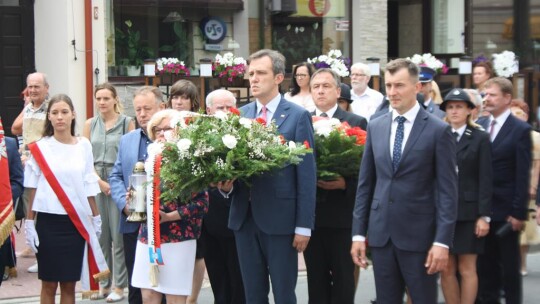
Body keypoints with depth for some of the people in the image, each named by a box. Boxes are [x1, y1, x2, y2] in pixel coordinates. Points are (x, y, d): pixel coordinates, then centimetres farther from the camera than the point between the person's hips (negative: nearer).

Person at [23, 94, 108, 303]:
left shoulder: (84, 146, 4)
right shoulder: (40, 148, -1)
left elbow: (88, 186, 10)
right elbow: (33, 190, 0)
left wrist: (96, 218, 10)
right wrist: (29, 223, -3)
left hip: (77, 222, 2)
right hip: (48, 221, -2)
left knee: (69, 285, 6)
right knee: (49, 284, 4)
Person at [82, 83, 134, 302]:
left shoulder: (126, 123, -1)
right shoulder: (90, 124, 9)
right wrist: (99, 181, -6)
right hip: (95, 182, 3)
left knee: (118, 235, -2)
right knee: (100, 235, 7)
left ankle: (119, 286, 5)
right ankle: (103, 283, 16)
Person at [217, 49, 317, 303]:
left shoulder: (298, 116, -4)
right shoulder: (240, 115, 10)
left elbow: (306, 175, -6)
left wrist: (304, 225, -10)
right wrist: (226, 184, -7)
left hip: (280, 219, -4)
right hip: (244, 217, 5)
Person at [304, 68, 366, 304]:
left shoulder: (357, 123, -2)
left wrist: (345, 184, -19)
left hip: (342, 213, -3)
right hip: (310, 213, 3)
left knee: (343, 278, 4)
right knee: (316, 279, 10)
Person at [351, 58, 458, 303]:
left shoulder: (438, 130, -4)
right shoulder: (375, 127, 9)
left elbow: (447, 191, -6)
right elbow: (365, 184, 11)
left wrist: (442, 241, -12)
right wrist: (358, 233, 6)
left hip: (419, 236, -4)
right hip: (380, 233, 4)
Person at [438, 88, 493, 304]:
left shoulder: (480, 139, 2)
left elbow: (485, 180, -2)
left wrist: (484, 216, -7)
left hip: (468, 213, -2)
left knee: (466, 268, 1)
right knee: (446, 270, 4)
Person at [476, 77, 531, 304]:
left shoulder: (520, 130, -7)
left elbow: (523, 176, -10)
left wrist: (519, 212, -14)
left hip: (505, 211, -5)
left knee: (509, 266, 5)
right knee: (485, 264, 11)